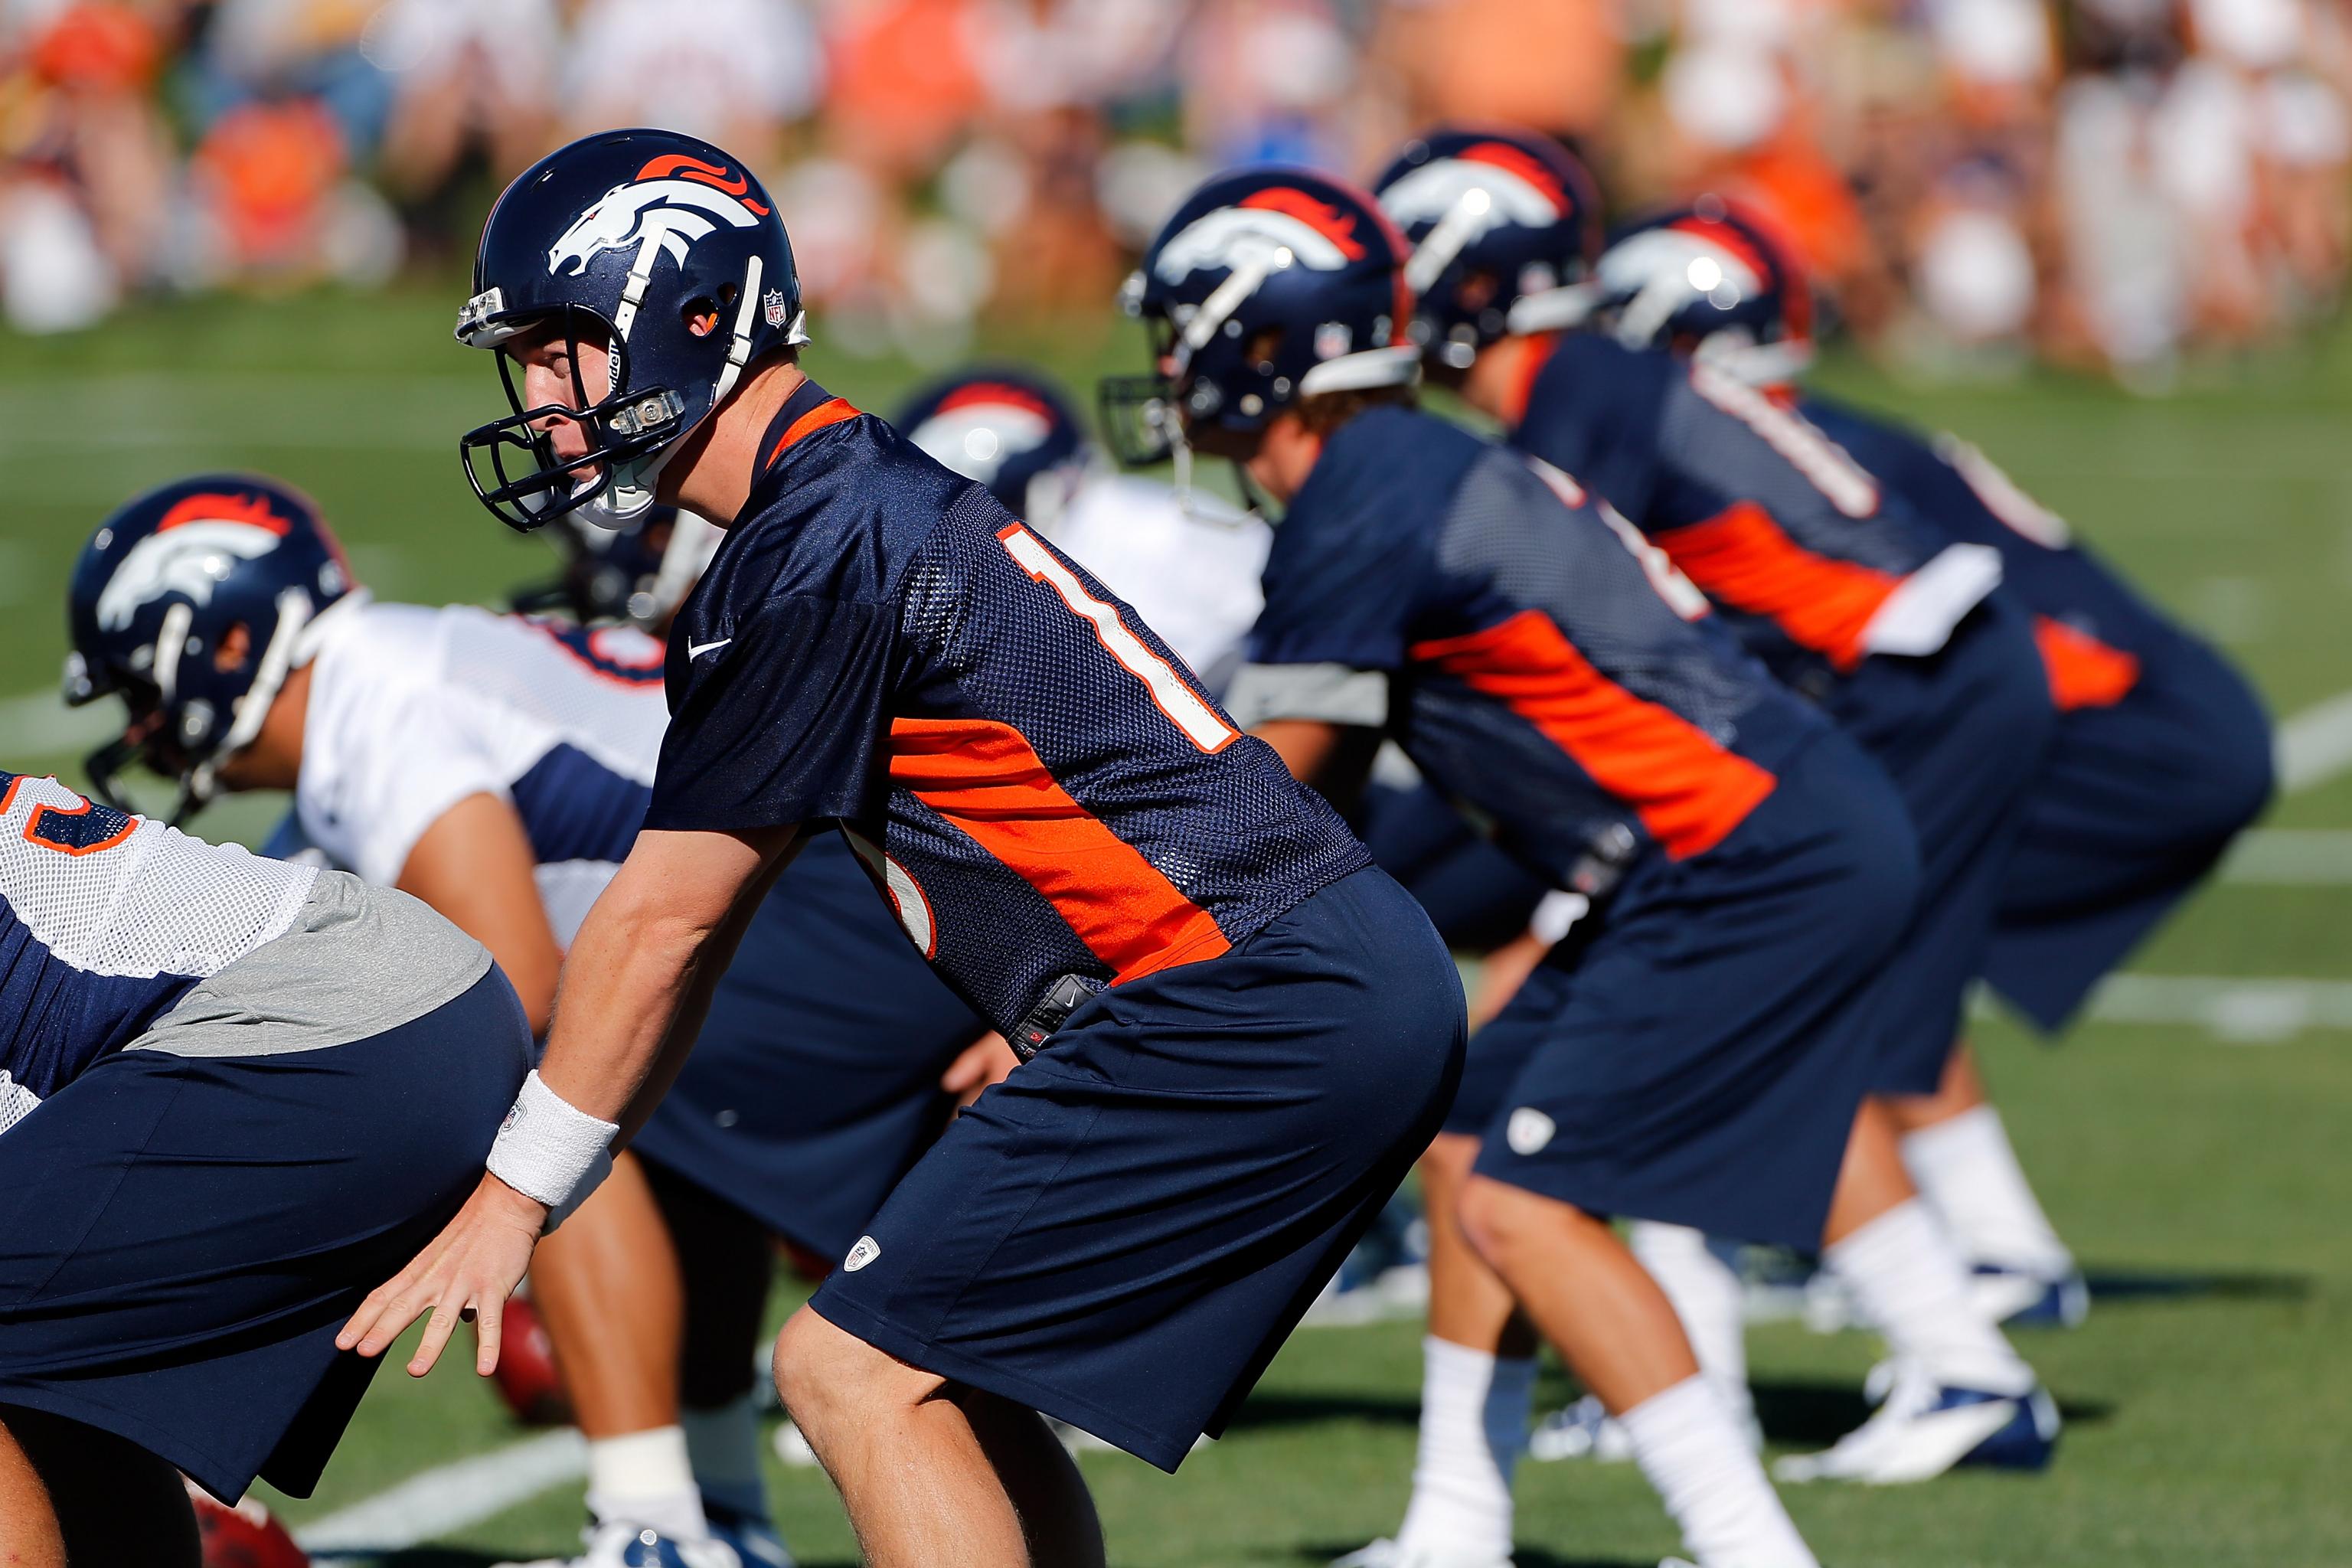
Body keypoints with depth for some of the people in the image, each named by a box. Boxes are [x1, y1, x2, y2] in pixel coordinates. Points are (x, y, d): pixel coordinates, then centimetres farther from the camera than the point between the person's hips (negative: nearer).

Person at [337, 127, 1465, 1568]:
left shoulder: (817, 556, -12)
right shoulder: (867, 499, 18)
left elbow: (664, 921, -6)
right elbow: (702, 929, 23)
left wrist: (514, 1199, 3)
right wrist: (541, 1179, 23)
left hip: (1253, 1005, -10)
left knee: (860, 1370, -8)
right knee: (954, 1385, 17)